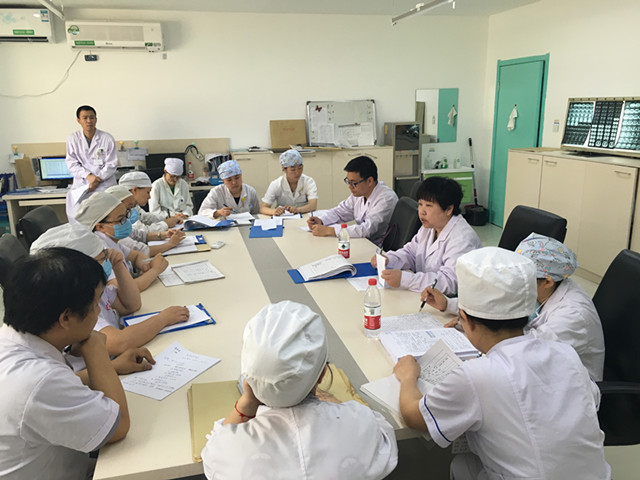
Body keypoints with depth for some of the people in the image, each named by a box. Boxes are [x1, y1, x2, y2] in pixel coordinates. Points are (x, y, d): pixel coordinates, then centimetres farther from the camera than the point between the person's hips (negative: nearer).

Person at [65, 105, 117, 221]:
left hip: (104, 184, -2)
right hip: (81, 184, 2)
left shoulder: (107, 139, 0)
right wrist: (88, 176, -12)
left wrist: (97, 180, -9)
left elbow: (111, 165, 0)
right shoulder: (73, 139, 5)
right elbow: (72, 163, 4)